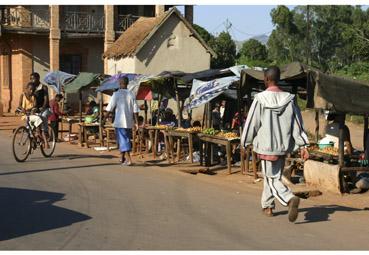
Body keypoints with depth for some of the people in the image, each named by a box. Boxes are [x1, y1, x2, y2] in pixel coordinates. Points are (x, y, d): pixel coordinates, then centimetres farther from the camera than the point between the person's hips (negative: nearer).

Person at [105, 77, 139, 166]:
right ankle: (122, 158, 29)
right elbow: (135, 110, 2)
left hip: (120, 122, -5)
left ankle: (129, 159, -13)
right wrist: (136, 122, 5)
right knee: (125, 139, 18)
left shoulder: (116, 94, -9)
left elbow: (109, 108, -8)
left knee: (123, 140, -3)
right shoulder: (131, 94, 4)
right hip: (129, 122, 5)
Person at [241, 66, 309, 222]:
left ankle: (290, 199, -24)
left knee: (272, 179, 0)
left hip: (266, 146, -5)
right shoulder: (289, 99, 0)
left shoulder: (260, 99, -13)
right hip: (283, 146, 5)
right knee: (271, 176, 21)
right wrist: (303, 146, 1)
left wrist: (245, 143, 4)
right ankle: (267, 206, 33)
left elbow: (251, 122, -8)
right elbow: (297, 123, -1)